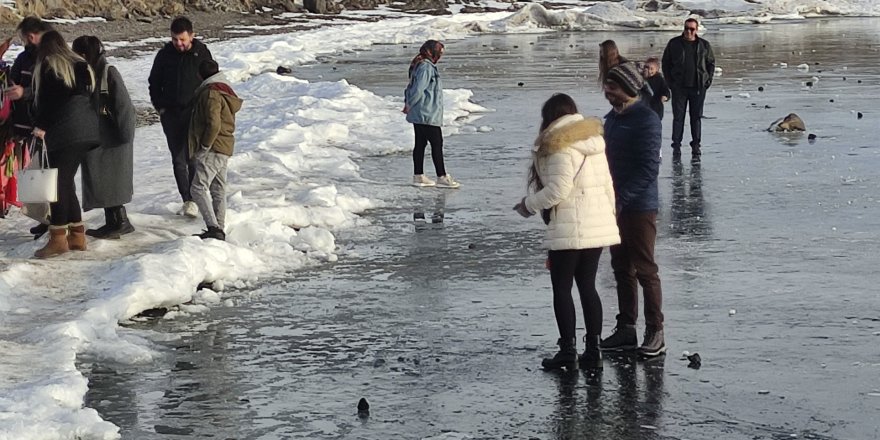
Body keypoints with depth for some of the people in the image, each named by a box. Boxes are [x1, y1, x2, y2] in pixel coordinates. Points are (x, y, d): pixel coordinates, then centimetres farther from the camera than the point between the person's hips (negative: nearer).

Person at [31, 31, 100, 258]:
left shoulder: (46, 67, 0)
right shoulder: (81, 66, 19)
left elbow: (43, 98, -8)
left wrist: (40, 125, -5)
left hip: (63, 130, -7)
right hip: (87, 129, 7)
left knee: (60, 182, -7)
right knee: (66, 181, 13)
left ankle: (58, 237, -12)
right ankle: (77, 235, 12)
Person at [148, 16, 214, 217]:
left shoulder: (202, 53, -2)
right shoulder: (165, 55, 3)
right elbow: (154, 83, 14)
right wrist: (160, 107, 6)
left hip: (195, 112, -3)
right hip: (171, 114, 3)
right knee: (178, 159, 5)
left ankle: (194, 200, -8)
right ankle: (186, 199, 13)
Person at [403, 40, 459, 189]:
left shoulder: (419, 66, 15)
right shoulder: (426, 67, -18)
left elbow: (412, 88, 18)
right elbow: (418, 89, -22)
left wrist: (409, 104, 8)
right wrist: (409, 105, -10)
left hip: (418, 115, 10)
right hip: (428, 115, -10)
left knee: (420, 144, 13)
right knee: (437, 144, -5)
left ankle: (418, 176, 17)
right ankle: (442, 177, -3)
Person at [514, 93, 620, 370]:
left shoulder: (559, 146, -11)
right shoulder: (595, 141, 13)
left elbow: (558, 189, -17)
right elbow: (608, 184, 13)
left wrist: (529, 205, -3)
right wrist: (610, 214, 21)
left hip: (570, 228, -8)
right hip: (599, 225, 8)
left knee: (562, 287, 2)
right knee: (588, 285, 12)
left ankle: (568, 349, 2)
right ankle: (593, 349, 12)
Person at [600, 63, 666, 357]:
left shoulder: (646, 119, -15)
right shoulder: (612, 118, 12)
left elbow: (649, 168, -20)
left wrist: (621, 198, -23)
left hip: (640, 207, -9)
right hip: (614, 206, 9)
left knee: (645, 269, -3)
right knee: (621, 268, 13)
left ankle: (655, 332, 4)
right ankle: (626, 329, 20)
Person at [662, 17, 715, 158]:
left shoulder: (704, 45, 5)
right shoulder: (674, 44, 3)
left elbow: (711, 63, 15)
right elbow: (666, 63, 9)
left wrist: (708, 80, 5)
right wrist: (669, 82, 1)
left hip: (698, 88, 1)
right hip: (679, 87, -1)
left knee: (696, 117, 6)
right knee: (678, 117, -1)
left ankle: (696, 145, 12)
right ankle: (676, 146, 3)